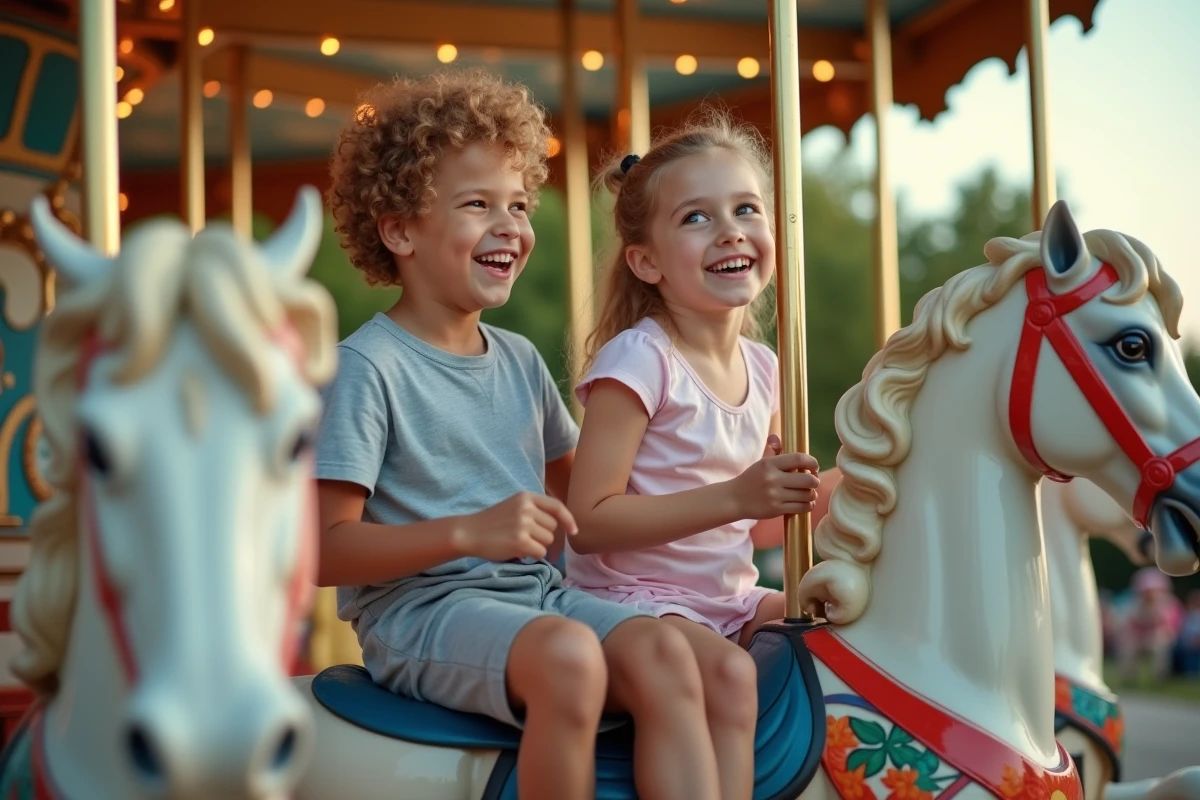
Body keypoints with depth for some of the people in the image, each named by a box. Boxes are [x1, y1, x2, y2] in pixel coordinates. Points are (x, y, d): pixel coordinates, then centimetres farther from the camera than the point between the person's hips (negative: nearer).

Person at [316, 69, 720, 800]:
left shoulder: (521, 361, 15)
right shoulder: (369, 366, -7)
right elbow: (324, 549, -13)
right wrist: (469, 532, -25)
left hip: (535, 590, 7)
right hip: (418, 607, -6)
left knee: (663, 653, -22)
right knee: (568, 655, -34)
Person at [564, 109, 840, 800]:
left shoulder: (763, 368, 7)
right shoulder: (639, 360, -15)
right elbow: (588, 521, -20)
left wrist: (807, 500, -6)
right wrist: (737, 496, -24)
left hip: (732, 598, 8)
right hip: (635, 598, -7)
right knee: (729, 672, -31)